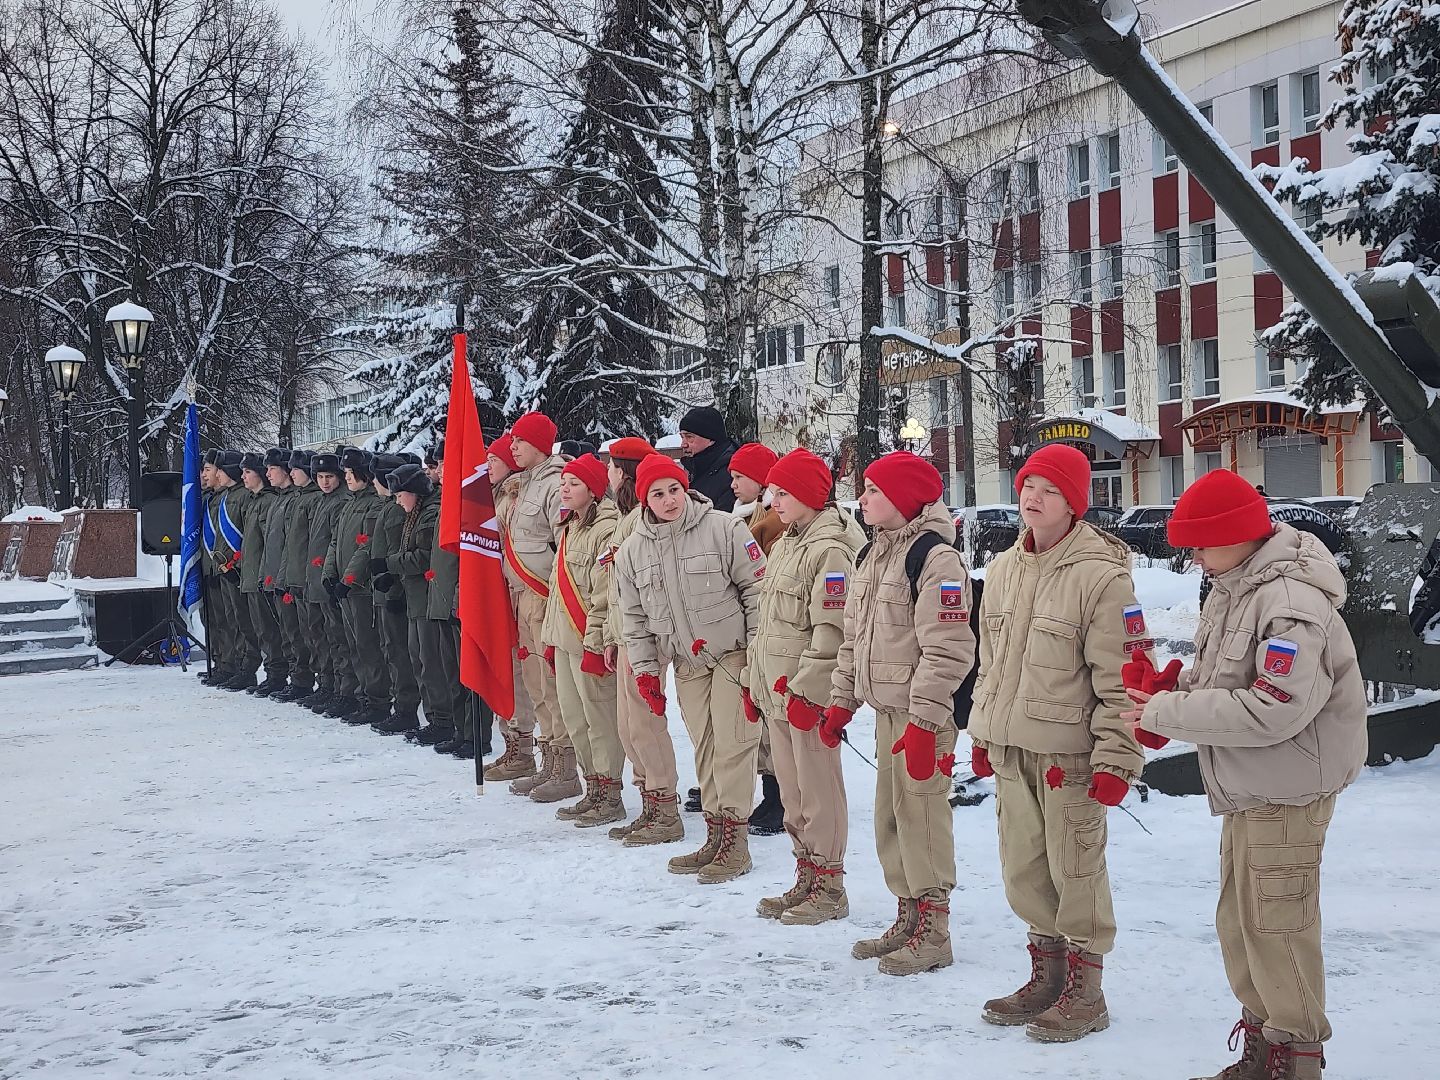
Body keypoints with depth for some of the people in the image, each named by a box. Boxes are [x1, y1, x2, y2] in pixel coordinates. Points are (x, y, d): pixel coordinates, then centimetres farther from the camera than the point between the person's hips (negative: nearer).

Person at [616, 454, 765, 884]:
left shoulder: (722, 528, -12)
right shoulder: (633, 550, 2)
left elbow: (757, 587, -9)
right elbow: (634, 617, 10)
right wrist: (645, 669, 5)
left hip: (733, 654, -5)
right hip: (687, 663, 5)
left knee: (731, 745, -6)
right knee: (704, 750, 9)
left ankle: (735, 843, 0)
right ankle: (715, 836, 19)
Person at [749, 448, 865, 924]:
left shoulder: (831, 549, -14)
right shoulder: (786, 544, 16)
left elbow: (832, 630, -20)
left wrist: (806, 689, -22)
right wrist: (756, 682, 19)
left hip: (808, 693, -9)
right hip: (777, 689, 9)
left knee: (818, 790, -2)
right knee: (791, 791, 14)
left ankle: (829, 886, 7)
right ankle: (806, 878, 25)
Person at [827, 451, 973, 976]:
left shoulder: (936, 556, -16)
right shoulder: (872, 555, 14)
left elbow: (947, 650, -21)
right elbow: (855, 635, 21)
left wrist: (924, 722, -23)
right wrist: (842, 700, 18)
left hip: (922, 714, -9)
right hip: (886, 708, 9)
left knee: (921, 815, -5)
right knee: (890, 817, 14)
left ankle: (933, 936, 5)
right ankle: (908, 921, 27)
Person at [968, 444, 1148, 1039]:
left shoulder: (1102, 576, -14)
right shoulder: (1004, 569, 9)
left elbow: (1122, 677, -15)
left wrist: (1116, 759, -16)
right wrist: (983, 732, 19)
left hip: (1068, 753, -7)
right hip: (1010, 748, 7)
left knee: (1074, 870, 0)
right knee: (1024, 868, 15)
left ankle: (1084, 993, 15)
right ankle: (1047, 975, 31)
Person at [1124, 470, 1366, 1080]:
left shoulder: (1292, 605, -22)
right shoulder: (1232, 588, 8)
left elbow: (1272, 711, -27)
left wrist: (1168, 714, -22)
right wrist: (1172, 688, -5)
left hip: (1285, 797, -9)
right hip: (1247, 792, 9)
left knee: (1276, 927, 0)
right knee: (1239, 924, 17)